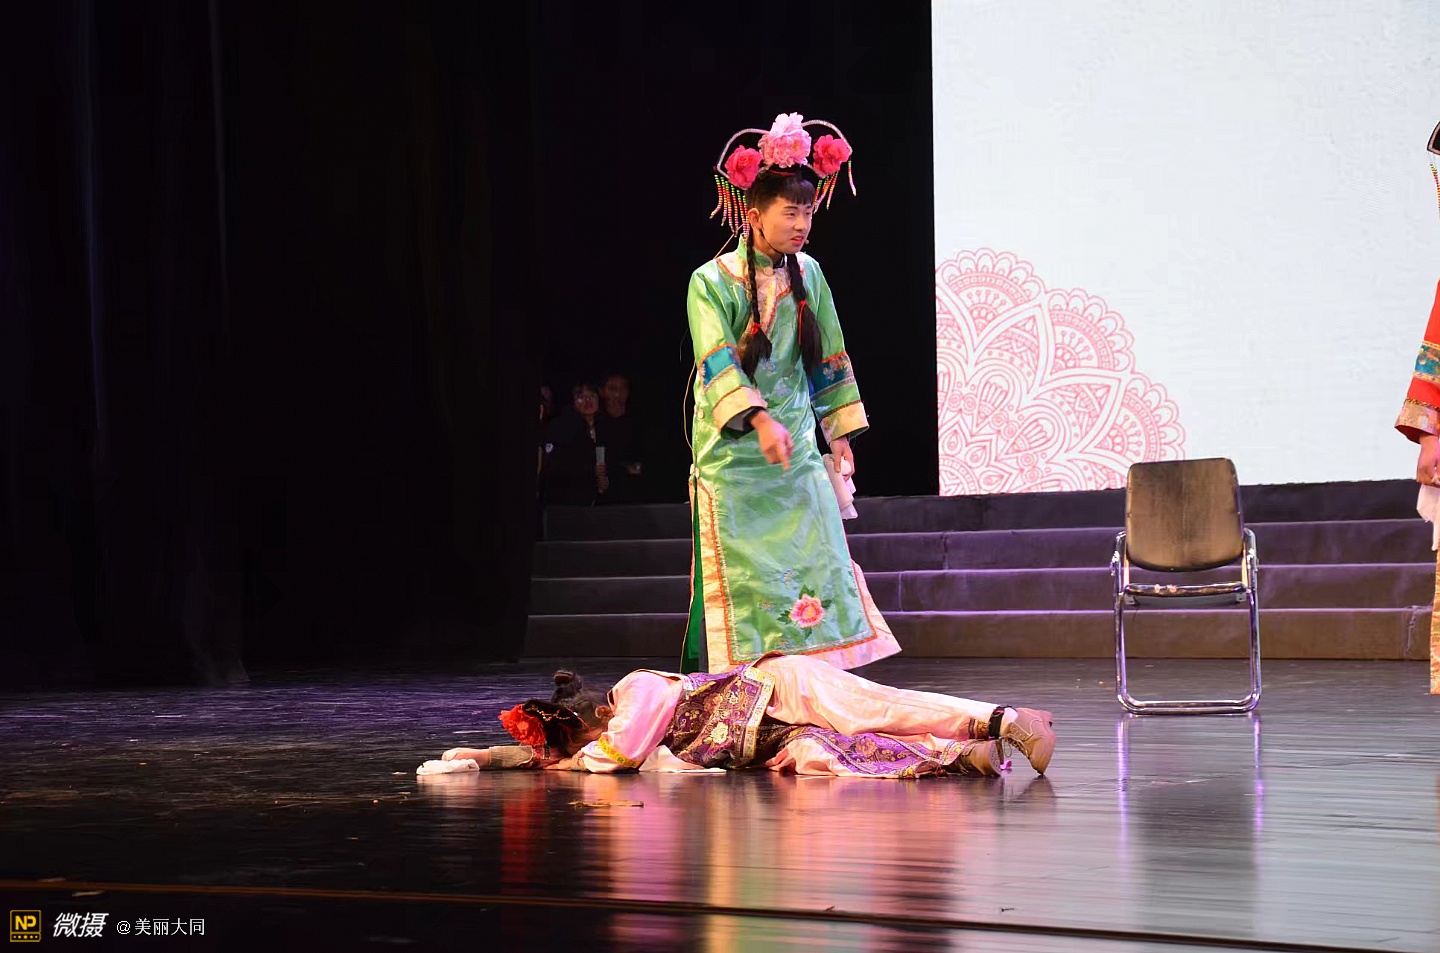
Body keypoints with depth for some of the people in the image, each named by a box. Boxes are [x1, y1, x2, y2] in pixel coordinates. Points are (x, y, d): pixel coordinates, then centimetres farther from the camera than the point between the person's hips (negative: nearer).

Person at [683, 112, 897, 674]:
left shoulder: (807, 275, 7)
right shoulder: (713, 282, -9)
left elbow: (829, 358, 16)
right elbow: (717, 361, -22)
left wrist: (840, 431, 14)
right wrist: (759, 419, -35)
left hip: (798, 451, 5)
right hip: (735, 456, -5)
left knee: (819, 568, -1)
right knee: (743, 581, -5)